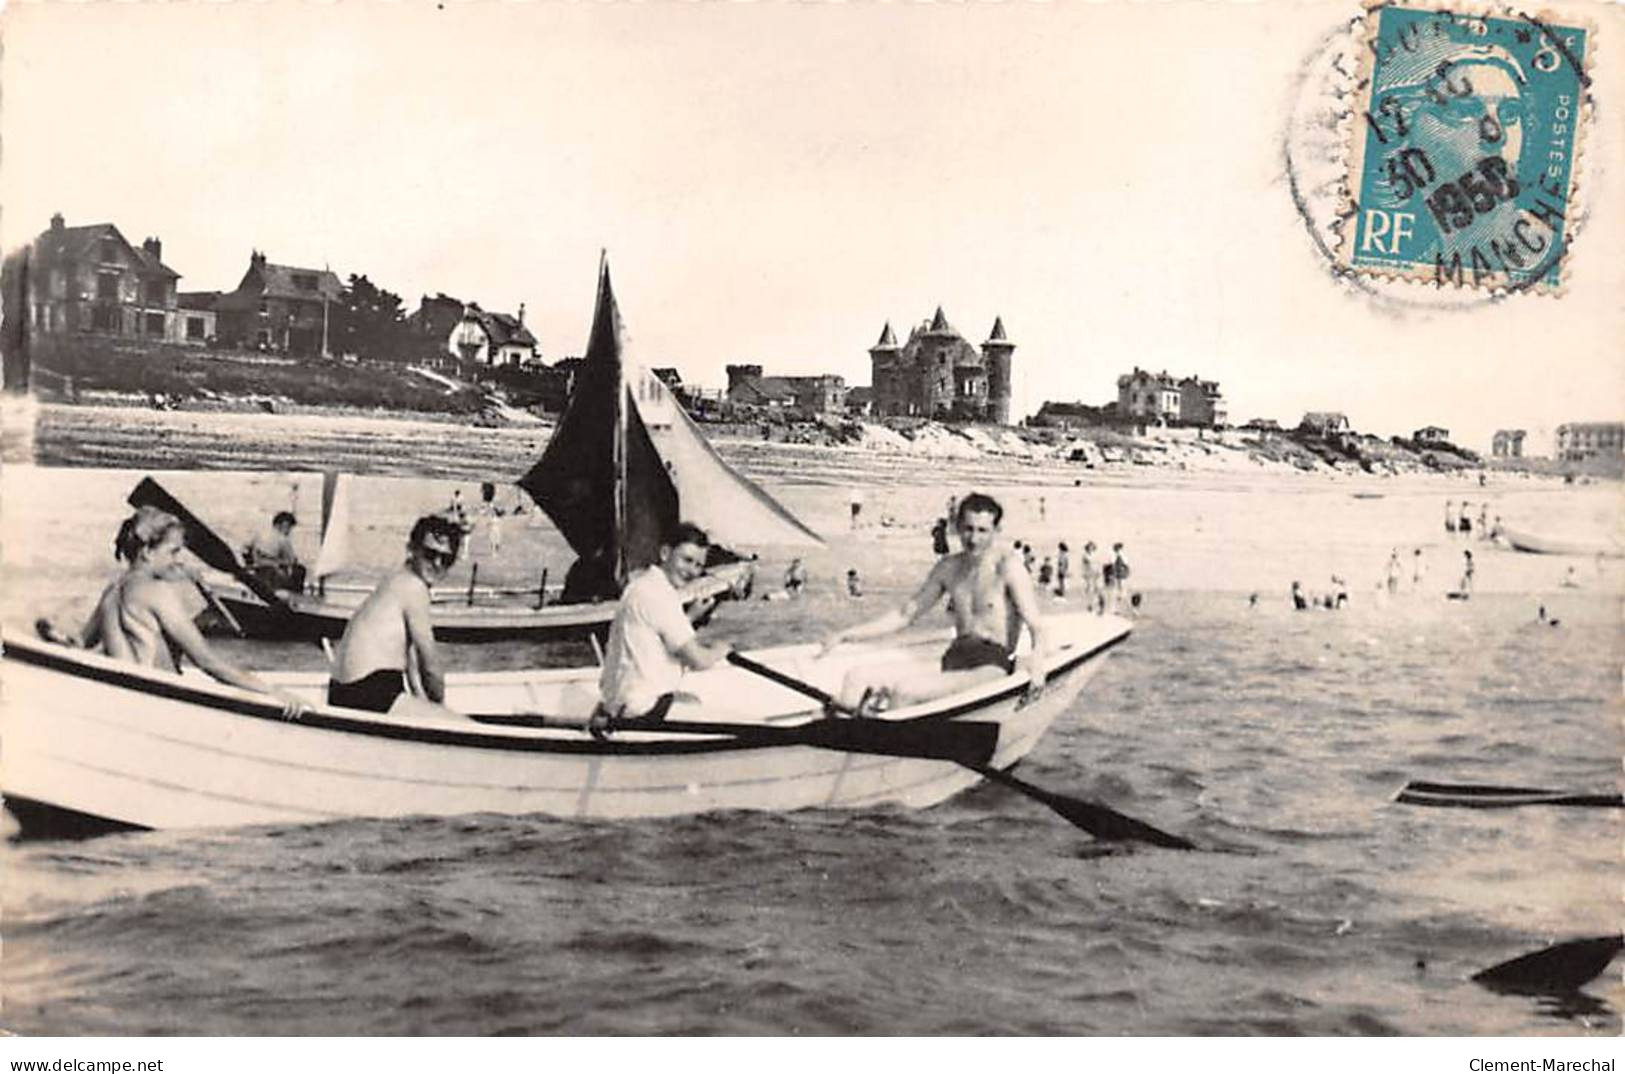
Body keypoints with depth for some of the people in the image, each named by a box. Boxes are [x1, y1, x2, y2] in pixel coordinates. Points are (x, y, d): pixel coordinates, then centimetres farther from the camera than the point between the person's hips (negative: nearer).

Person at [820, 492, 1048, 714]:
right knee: (856, 679, -15)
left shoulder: (1008, 566, -5)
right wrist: (846, 635, 16)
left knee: (905, 690, -33)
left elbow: (1036, 628, -11)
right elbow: (905, 614, 21)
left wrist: (1037, 659, -34)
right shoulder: (948, 568, 14)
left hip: (992, 667, -7)